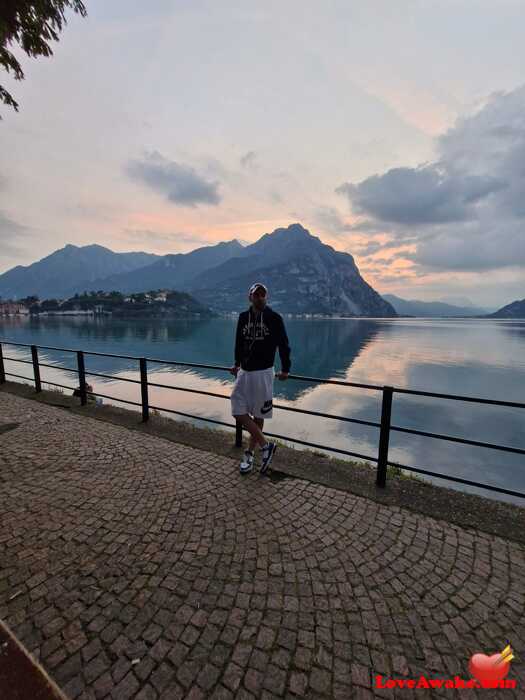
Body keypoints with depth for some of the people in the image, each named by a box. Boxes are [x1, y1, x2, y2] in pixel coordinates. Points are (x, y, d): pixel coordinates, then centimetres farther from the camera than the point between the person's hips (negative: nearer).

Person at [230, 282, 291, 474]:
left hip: (263, 373, -4)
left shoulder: (274, 318, -7)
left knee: (258, 415, 6)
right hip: (244, 372, 4)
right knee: (239, 412, 1)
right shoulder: (243, 317, 4)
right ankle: (266, 446, 15)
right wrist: (237, 363, 17)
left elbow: (283, 345, -2)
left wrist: (285, 369, -1)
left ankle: (250, 453, 24)